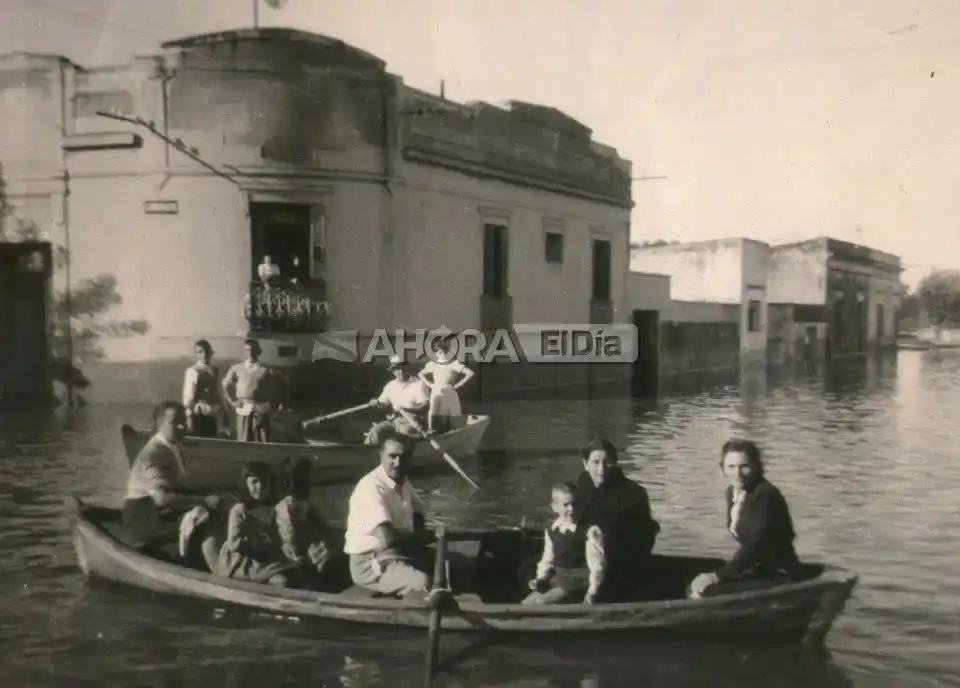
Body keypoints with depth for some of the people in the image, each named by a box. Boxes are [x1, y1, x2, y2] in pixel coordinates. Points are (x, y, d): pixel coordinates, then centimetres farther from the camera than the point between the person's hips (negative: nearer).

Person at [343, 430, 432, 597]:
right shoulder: (371, 486, -22)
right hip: (371, 562, -9)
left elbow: (418, 516, 24)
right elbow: (387, 538, -31)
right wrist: (418, 536, -12)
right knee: (422, 583, -30)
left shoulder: (403, 482, 6)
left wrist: (419, 536, 1)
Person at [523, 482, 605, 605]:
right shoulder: (551, 531, 7)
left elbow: (596, 565, -13)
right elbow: (547, 560, 16)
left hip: (579, 580, -7)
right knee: (526, 604, -2)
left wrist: (592, 592, -20)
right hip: (557, 579, 7)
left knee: (541, 602, -25)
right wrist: (541, 579, -1)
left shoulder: (589, 530, -13)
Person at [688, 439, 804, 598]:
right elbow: (748, 543, 10)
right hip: (757, 570, 9)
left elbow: (756, 544, -24)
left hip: (778, 578, -9)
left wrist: (718, 575, -24)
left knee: (706, 593, -22)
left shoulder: (765, 494, -18)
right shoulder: (733, 492, 7)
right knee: (695, 587, 0)